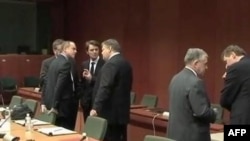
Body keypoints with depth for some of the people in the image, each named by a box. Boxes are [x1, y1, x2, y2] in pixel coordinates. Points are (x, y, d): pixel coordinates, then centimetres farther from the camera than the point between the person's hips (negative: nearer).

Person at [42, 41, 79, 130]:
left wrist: (44, 102, 17)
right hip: (63, 106, -9)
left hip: (52, 103, 9)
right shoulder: (66, 63, -15)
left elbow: (48, 83, 15)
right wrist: (55, 106, -18)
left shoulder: (55, 61, 13)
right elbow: (60, 86, -22)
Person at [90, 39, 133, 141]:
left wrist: (95, 108, -23)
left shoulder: (111, 64, -15)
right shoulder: (126, 64, 14)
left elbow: (105, 88, -23)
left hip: (110, 112, -9)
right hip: (121, 111, 9)